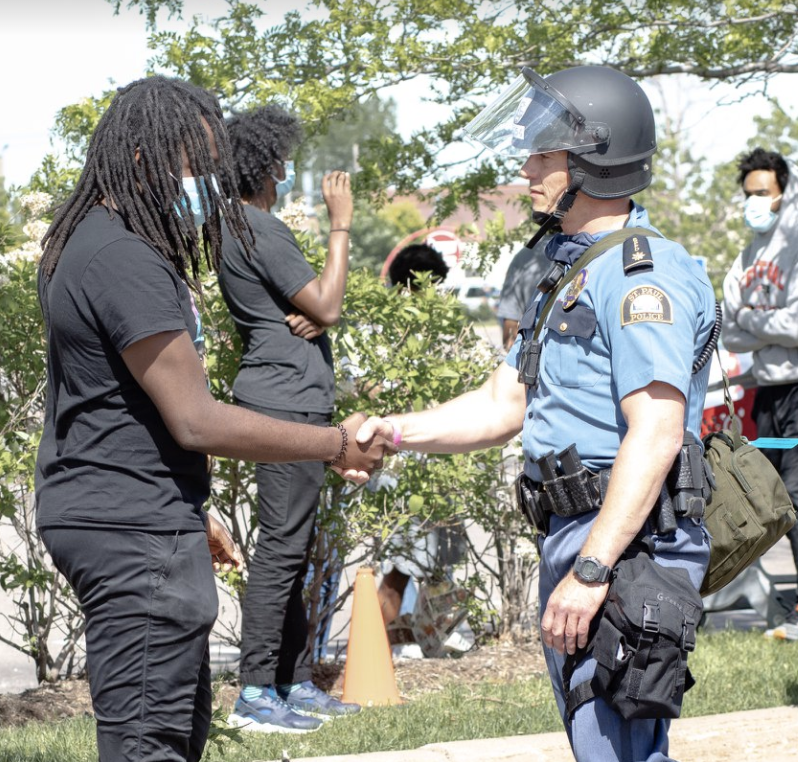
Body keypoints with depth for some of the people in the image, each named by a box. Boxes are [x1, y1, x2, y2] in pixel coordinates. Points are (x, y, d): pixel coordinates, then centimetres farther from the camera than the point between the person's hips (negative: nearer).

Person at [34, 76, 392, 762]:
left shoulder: (91, 243, 14)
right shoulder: (125, 262, -21)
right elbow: (197, 422, -21)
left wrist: (190, 512, 25)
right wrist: (336, 446, -14)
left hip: (113, 519, 11)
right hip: (134, 533, -11)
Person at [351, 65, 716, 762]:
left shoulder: (643, 273, -15)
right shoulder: (573, 274, 19)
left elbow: (656, 436, -24)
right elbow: (504, 405, 21)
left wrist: (591, 569, -28)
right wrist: (396, 432, 6)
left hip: (625, 546, -11)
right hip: (570, 539, 11)